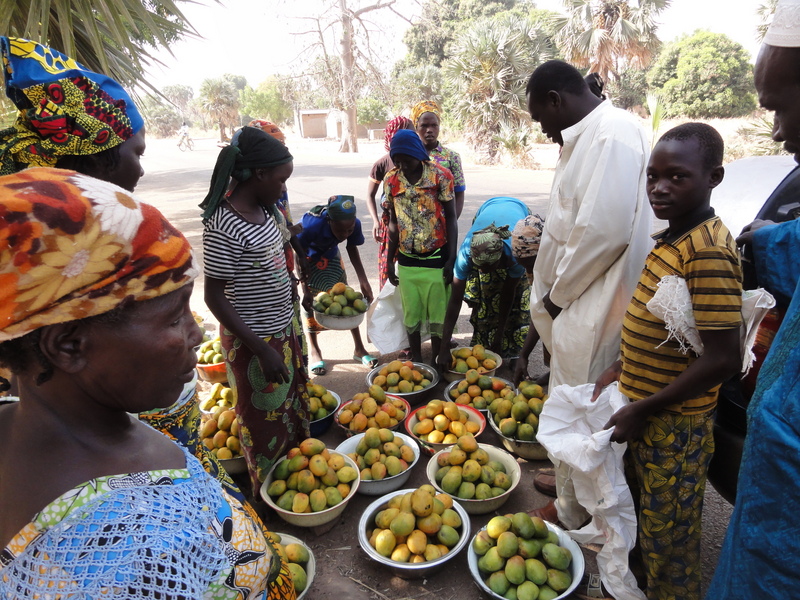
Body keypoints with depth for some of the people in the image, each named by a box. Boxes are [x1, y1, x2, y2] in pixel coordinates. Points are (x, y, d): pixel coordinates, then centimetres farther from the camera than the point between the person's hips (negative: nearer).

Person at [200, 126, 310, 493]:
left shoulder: (265, 210, 2)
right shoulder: (224, 226, -24)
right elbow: (214, 297, -21)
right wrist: (261, 349, -22)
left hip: (282, 329, 9)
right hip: (254, 340, -9)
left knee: (294, 406, 24)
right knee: (266, 421, 11)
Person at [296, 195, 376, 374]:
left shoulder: (355, 224, -31)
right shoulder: (312, 225, -42)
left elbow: (352, 249, -10)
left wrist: (363, 280, -15)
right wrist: (306, 291, -28)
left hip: (330, 255, 3)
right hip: (308, 258, -3)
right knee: (311, 302, -3)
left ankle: (359, 349, 13)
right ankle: (314, 351, 15)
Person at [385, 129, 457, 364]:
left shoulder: (440, 175, -8)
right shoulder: (391, 180, 2)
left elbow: (451, 218, -5)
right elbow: (393, 221, 9)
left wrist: (451, 259, -9)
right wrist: (390, 261, 9)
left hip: (436, 258, -3)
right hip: (407, 260, 3)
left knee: (437, 312, 4)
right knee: (411, 314, 10)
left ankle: (436, 361, 21)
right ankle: (416, 360, 27)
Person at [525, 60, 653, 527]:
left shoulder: (613, 135, -18)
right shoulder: (590, 135, 13)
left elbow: (604, 229, -26)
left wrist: (558, 294, -14)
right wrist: (554, 292, 11)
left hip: (591, 309, -9)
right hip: (575, 302, 9)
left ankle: (574, 515, 27)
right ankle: (567, 485, 43)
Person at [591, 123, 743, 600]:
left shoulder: (709, 251, -24)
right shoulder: (672, 239, 5)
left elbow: (722, 358, -27)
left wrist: (643, 410, -19)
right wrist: (616, 374, 9)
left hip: (673, 426, -9)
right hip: (646, 417, 9)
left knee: (669, 541, 13)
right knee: (651, 522, 28)